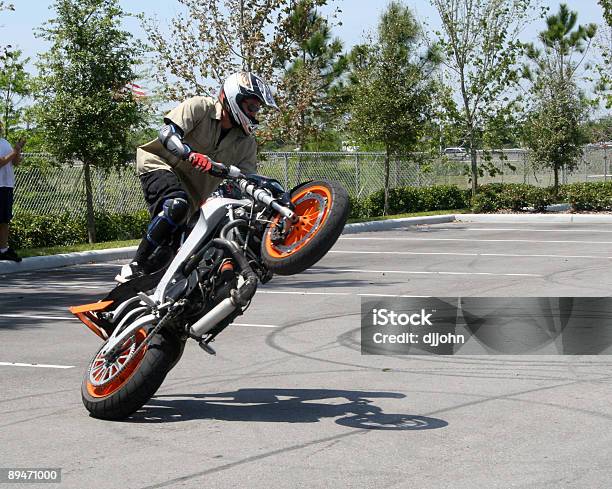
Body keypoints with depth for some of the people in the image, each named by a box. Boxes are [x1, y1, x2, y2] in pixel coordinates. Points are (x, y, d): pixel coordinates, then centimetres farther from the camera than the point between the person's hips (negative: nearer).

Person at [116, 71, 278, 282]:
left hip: (192, 192, 7)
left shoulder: (247, 143, 6)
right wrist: (191, 154, -40)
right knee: (176, 206, -34)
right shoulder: (200, 107, -9)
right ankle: (136, 266, -30)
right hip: (162, 165, -7)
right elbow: (167, 132, -22)